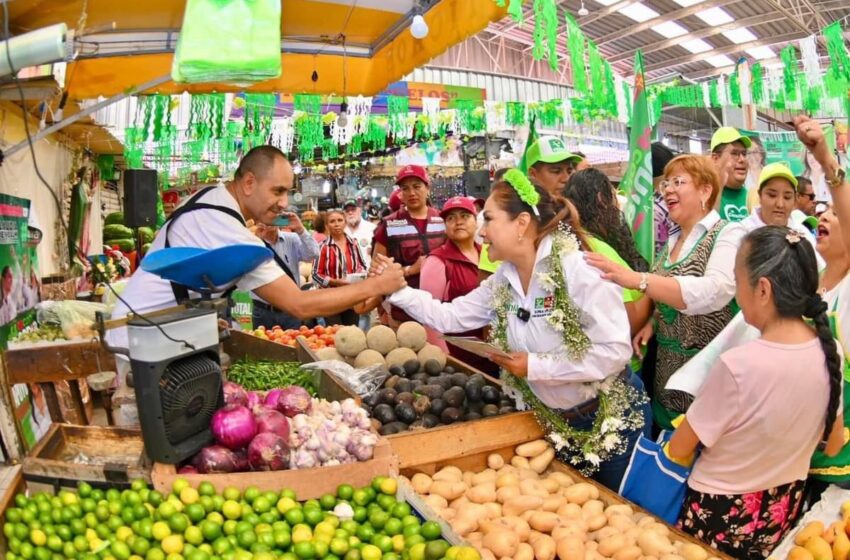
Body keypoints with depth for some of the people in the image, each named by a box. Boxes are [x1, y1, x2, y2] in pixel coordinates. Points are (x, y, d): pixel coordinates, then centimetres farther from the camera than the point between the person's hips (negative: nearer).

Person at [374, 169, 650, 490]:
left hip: (610, 419, -6)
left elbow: (616, 351, -27)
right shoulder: (503, 282, -3)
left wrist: (535, 366, -24)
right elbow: (448, 316, 3)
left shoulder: (577, 269, -25)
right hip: (555, 422, 6)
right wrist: (397, 290, -8)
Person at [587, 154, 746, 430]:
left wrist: (638, 279, -39)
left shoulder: (728, 234, -12)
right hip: (667, 370, 6)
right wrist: (653, 323, -2)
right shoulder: (671, 241, 9)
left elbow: (714, 292, -31)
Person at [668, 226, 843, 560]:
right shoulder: (829, 351, -13)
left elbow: (679, 450, -19)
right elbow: (833, 445, 4)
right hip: (783, 510, 6)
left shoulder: (738, 366, -32)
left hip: (722, 515, -6)